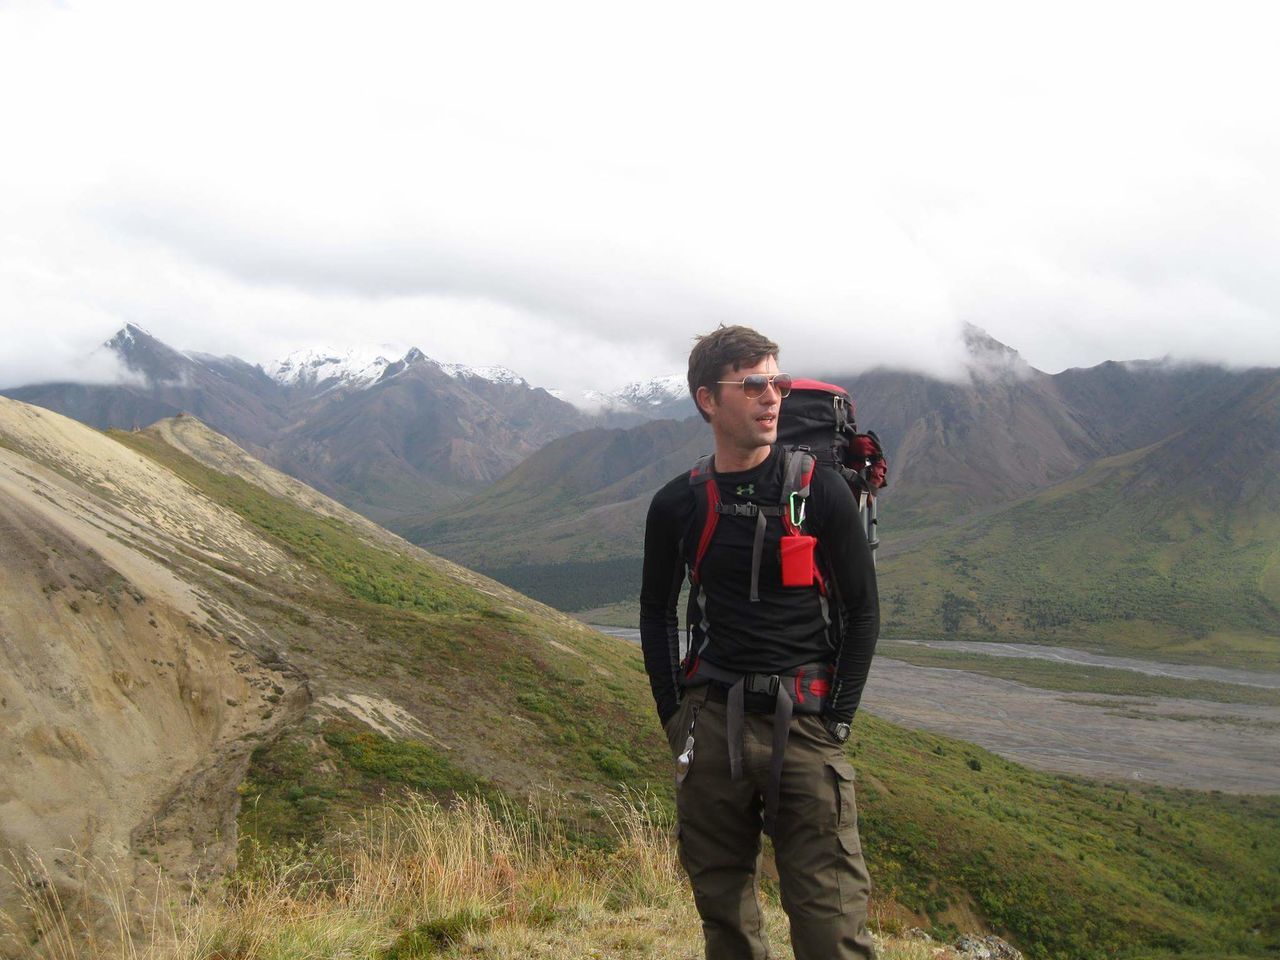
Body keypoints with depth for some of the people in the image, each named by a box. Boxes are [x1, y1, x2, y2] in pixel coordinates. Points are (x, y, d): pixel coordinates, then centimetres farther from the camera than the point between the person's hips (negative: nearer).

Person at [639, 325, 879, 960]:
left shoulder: (821, 491, -2)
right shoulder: (677, 505, 5)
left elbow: (862, 611, 3)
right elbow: (656, 615, 16)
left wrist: (836, 722, -4)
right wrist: (675, 720, 8)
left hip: (803, 718, -2)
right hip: (711, 722, 3)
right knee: (721, 905, 10)